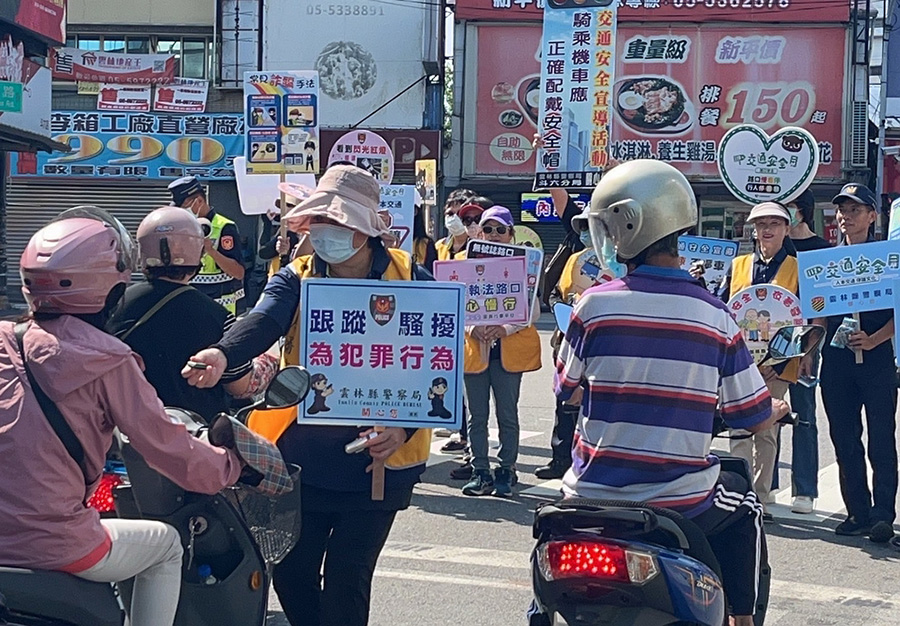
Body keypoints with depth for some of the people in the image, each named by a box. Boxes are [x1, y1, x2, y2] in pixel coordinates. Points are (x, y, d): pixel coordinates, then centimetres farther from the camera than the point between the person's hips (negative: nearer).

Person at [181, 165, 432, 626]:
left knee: (345, 583, 1)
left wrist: (405, 426, -19)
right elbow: (264, 321, -18)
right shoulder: (296, 279, 3)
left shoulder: (410, 280, -3)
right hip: (303, 459, 3)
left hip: (374, 461, -3)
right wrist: (224, 354, -39)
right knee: (291, 575, 12)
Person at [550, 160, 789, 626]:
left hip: (594, 498, 0)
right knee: (744, 503, 31)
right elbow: (755, 418, 0)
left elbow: (568, 391, 4)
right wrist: (778, 409, 24)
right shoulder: (716, 317, -7)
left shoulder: (594, 305, -10)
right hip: (681, 505, 0)